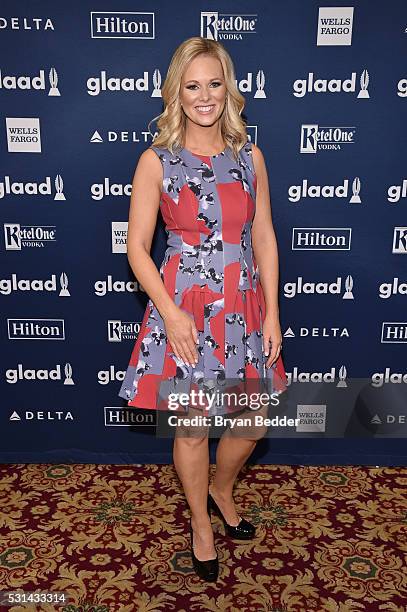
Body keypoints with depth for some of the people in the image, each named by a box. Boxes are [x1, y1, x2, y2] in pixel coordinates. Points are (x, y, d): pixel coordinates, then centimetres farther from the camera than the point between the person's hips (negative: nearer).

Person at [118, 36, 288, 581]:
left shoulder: (250, 156, 4)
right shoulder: (157, 161, -5)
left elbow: (264, 237, 5)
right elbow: (137, 246, -7)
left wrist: (272, 311, 0)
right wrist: (170, 312, -17)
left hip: (243, 306, 4)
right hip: (184, 308, -3)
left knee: (252, 423, 13)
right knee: (191, 426, 10)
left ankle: (221, 490, 45)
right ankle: (201, 522, 37)